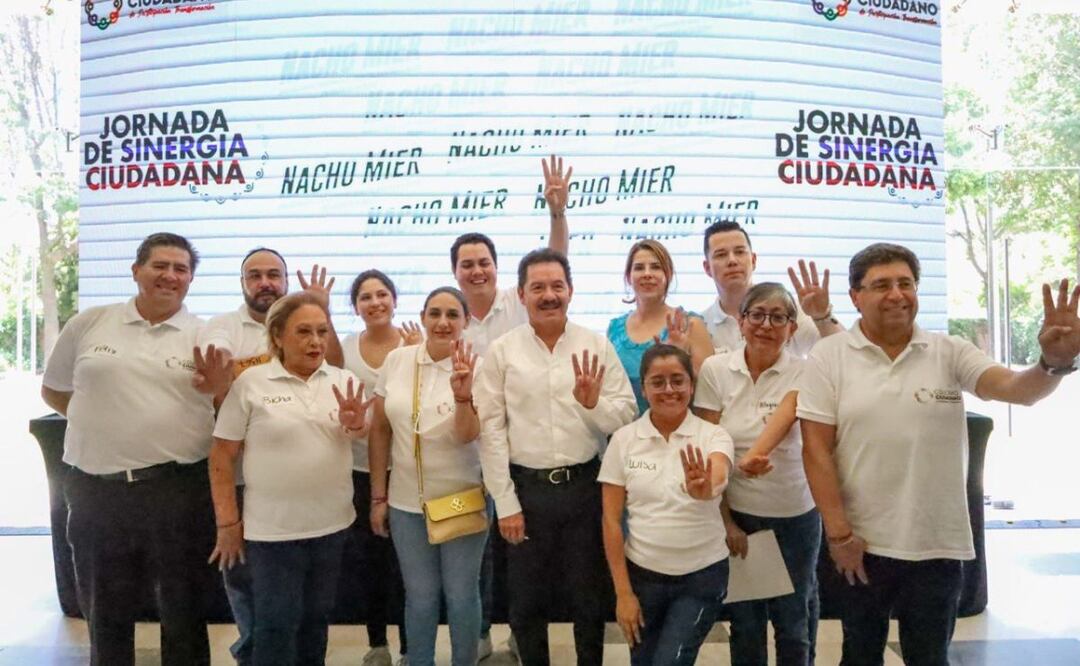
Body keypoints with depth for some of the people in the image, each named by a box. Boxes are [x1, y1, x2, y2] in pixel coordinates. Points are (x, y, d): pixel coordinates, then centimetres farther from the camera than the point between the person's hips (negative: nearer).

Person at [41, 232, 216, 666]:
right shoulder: (88, 324, 5)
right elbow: (53, 390, 16)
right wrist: (101, 421, 11)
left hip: (178, 489, -1)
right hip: (96, 489, 2)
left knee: (183, 609, 12)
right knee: (105, 613, 17)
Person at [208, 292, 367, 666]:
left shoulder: (343, 381, 2)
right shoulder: (251, 382, -7)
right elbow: (222, 457, -5)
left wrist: (354, 425, -19)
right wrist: (227, 523, -5)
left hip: (332, 524, 4)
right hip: (272, 529, -3)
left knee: (316, 619, 19)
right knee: (276, 625, 7)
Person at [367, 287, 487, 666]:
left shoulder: (474, 369, -11)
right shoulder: (397, 360, -4)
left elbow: (467, 436, -19)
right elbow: (380, 430, 3)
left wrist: (463, 395, -37)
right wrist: (378, 496, 4)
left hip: (462, 500, -2)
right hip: (407, 502, 2)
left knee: (461, 596, 10)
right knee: (420, 597, 13)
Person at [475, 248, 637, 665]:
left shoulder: (597, 346, -1)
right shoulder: (501, 351, -3)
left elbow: (626, 417, -1)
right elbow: (491, 429, -5)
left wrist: (594, 403, -22)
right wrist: (505, 502, -6)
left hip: (585, 485, 1)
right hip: (526, 488, 0)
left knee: (590, 597, 16)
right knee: (526, 601, 16)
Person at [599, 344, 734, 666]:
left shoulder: (713, 436, -7)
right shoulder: (624, 439, -4)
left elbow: (718, 479, -30)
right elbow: (611, 520, -2)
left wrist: (704, 489, -53)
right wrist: (623, 592, -4)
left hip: (702, 577, -2)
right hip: (642, 574, 2)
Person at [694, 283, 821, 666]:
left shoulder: (802, 373, -9)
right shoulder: (715, 370, -6)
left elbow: (781, 423, -28)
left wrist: (756, 454, -49)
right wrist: (725, 519, -6)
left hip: (795, 515, -1)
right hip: (737, 513, 1)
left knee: (795, 622, 13)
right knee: (745, 623, 14)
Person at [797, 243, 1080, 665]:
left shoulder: (950, 353, 0)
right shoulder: (829, 357, -6)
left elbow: (1017, 389, -14)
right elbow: (817, 448, -9)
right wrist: (838, 533, -12)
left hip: (937, 544, 1)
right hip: (860, 543, -1)